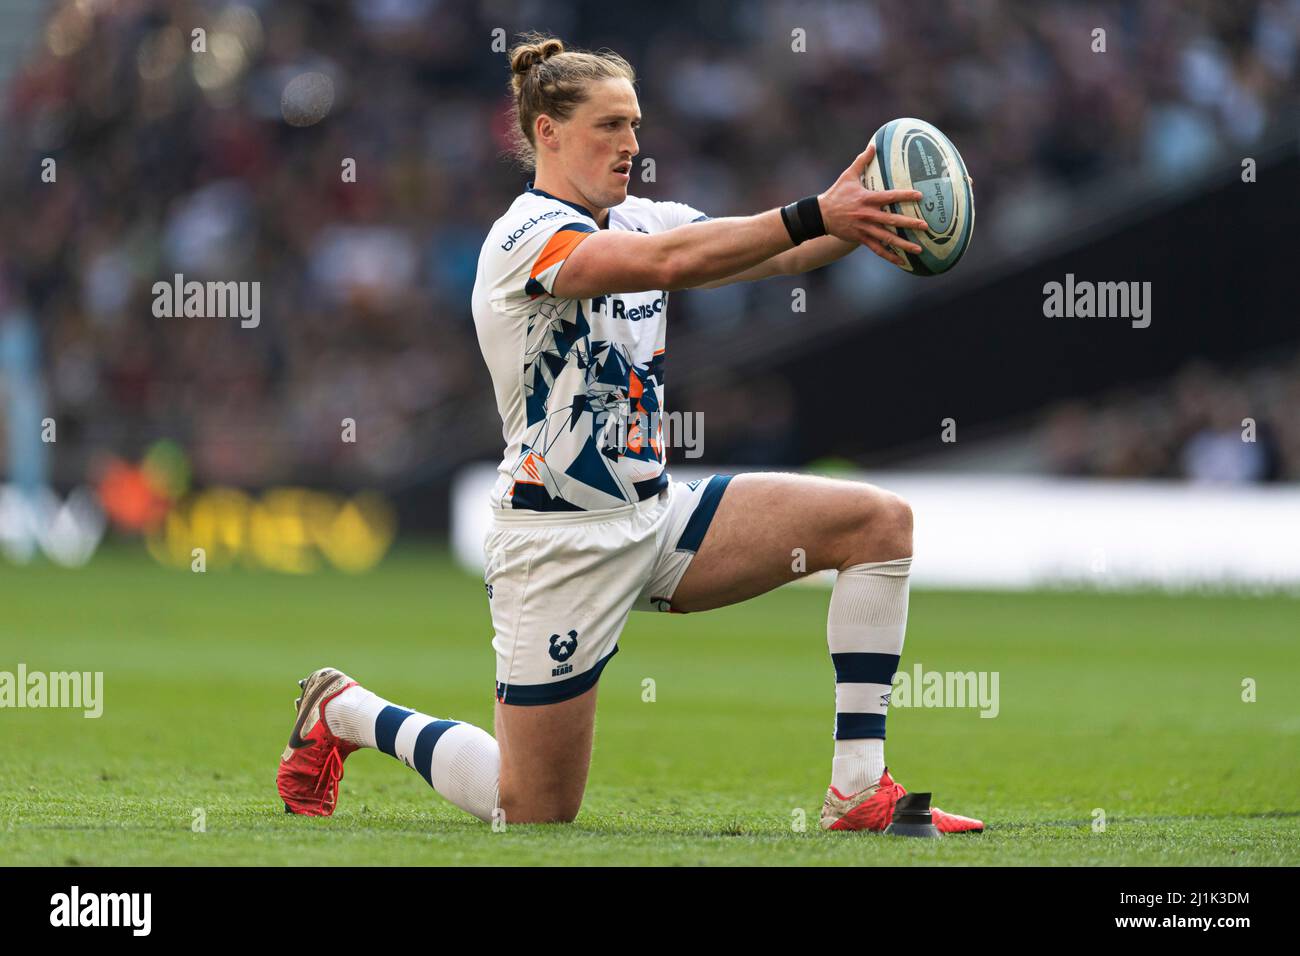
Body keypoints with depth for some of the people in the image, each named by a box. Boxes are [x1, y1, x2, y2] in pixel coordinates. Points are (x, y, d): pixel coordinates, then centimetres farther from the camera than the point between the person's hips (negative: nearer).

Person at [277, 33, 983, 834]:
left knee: (880, 521, -10)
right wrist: (814, 215, -42)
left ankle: (860, 792, -12)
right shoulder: (525, 238, -17)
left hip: (655, 514, 8)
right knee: (534, 814, 0)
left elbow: (773, 252, -8)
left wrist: (853, 218, -29)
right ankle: (344, 712, 27)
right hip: (560, 546, -8)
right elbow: (667, 262, -36)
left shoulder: (641, 220, 7)